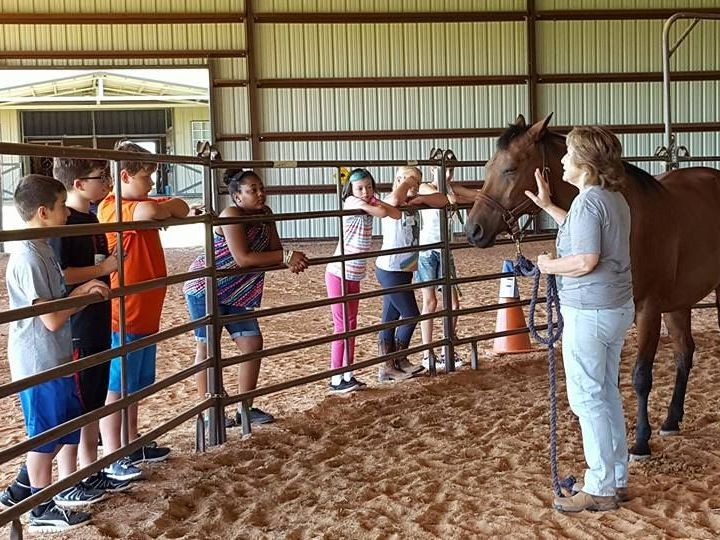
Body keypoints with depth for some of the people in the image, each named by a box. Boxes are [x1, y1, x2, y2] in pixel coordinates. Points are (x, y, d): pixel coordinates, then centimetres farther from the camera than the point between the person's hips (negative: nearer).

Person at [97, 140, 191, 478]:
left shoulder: (139, 203, 13)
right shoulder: (111, 207, -17)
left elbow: (181, 208, 12)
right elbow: (146, 211, -36)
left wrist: (162, 209, -6)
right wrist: (163, 209, -16)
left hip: (147, 312, 10)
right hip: (125, 314, -10)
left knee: (134, 385, 19)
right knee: (115, 387, -2)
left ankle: (131, 444, 31)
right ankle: (112, 458, 5)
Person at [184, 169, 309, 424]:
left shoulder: (265, 214, 1)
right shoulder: (232, 215, -22)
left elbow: (274, 250, -1)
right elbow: (243, 258, -30)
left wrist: (291, 262, -25)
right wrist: (286, 256, -28)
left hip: (238, 293, 8)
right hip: (206, 288, -8)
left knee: (252, 343, 3)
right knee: (208, 347, 0)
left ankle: (245, 408, 14)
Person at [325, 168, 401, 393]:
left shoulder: (370, 202, 7)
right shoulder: (351, 202, -14)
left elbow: (396, 214, -3)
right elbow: (383, 212, -24)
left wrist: (371, 203, -7)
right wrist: (373, 206, -5)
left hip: (354, 277, 8)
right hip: (339, 275, -8)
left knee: (351, 325, 12)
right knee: (342, 326, -4)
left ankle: (347, 374, 20)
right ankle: (336, 379, 3)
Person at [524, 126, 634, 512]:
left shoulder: (588, 201, -19)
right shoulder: (615, 199, 10)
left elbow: (585, 261, -25)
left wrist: (549, 265, -8)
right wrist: (547, 205, 27)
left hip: (589, 313, -10)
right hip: (619, 308, 10)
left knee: (587, 398, 0)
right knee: (607, 393, 18)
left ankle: (600, 489, 8)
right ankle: (618, 480, 27)